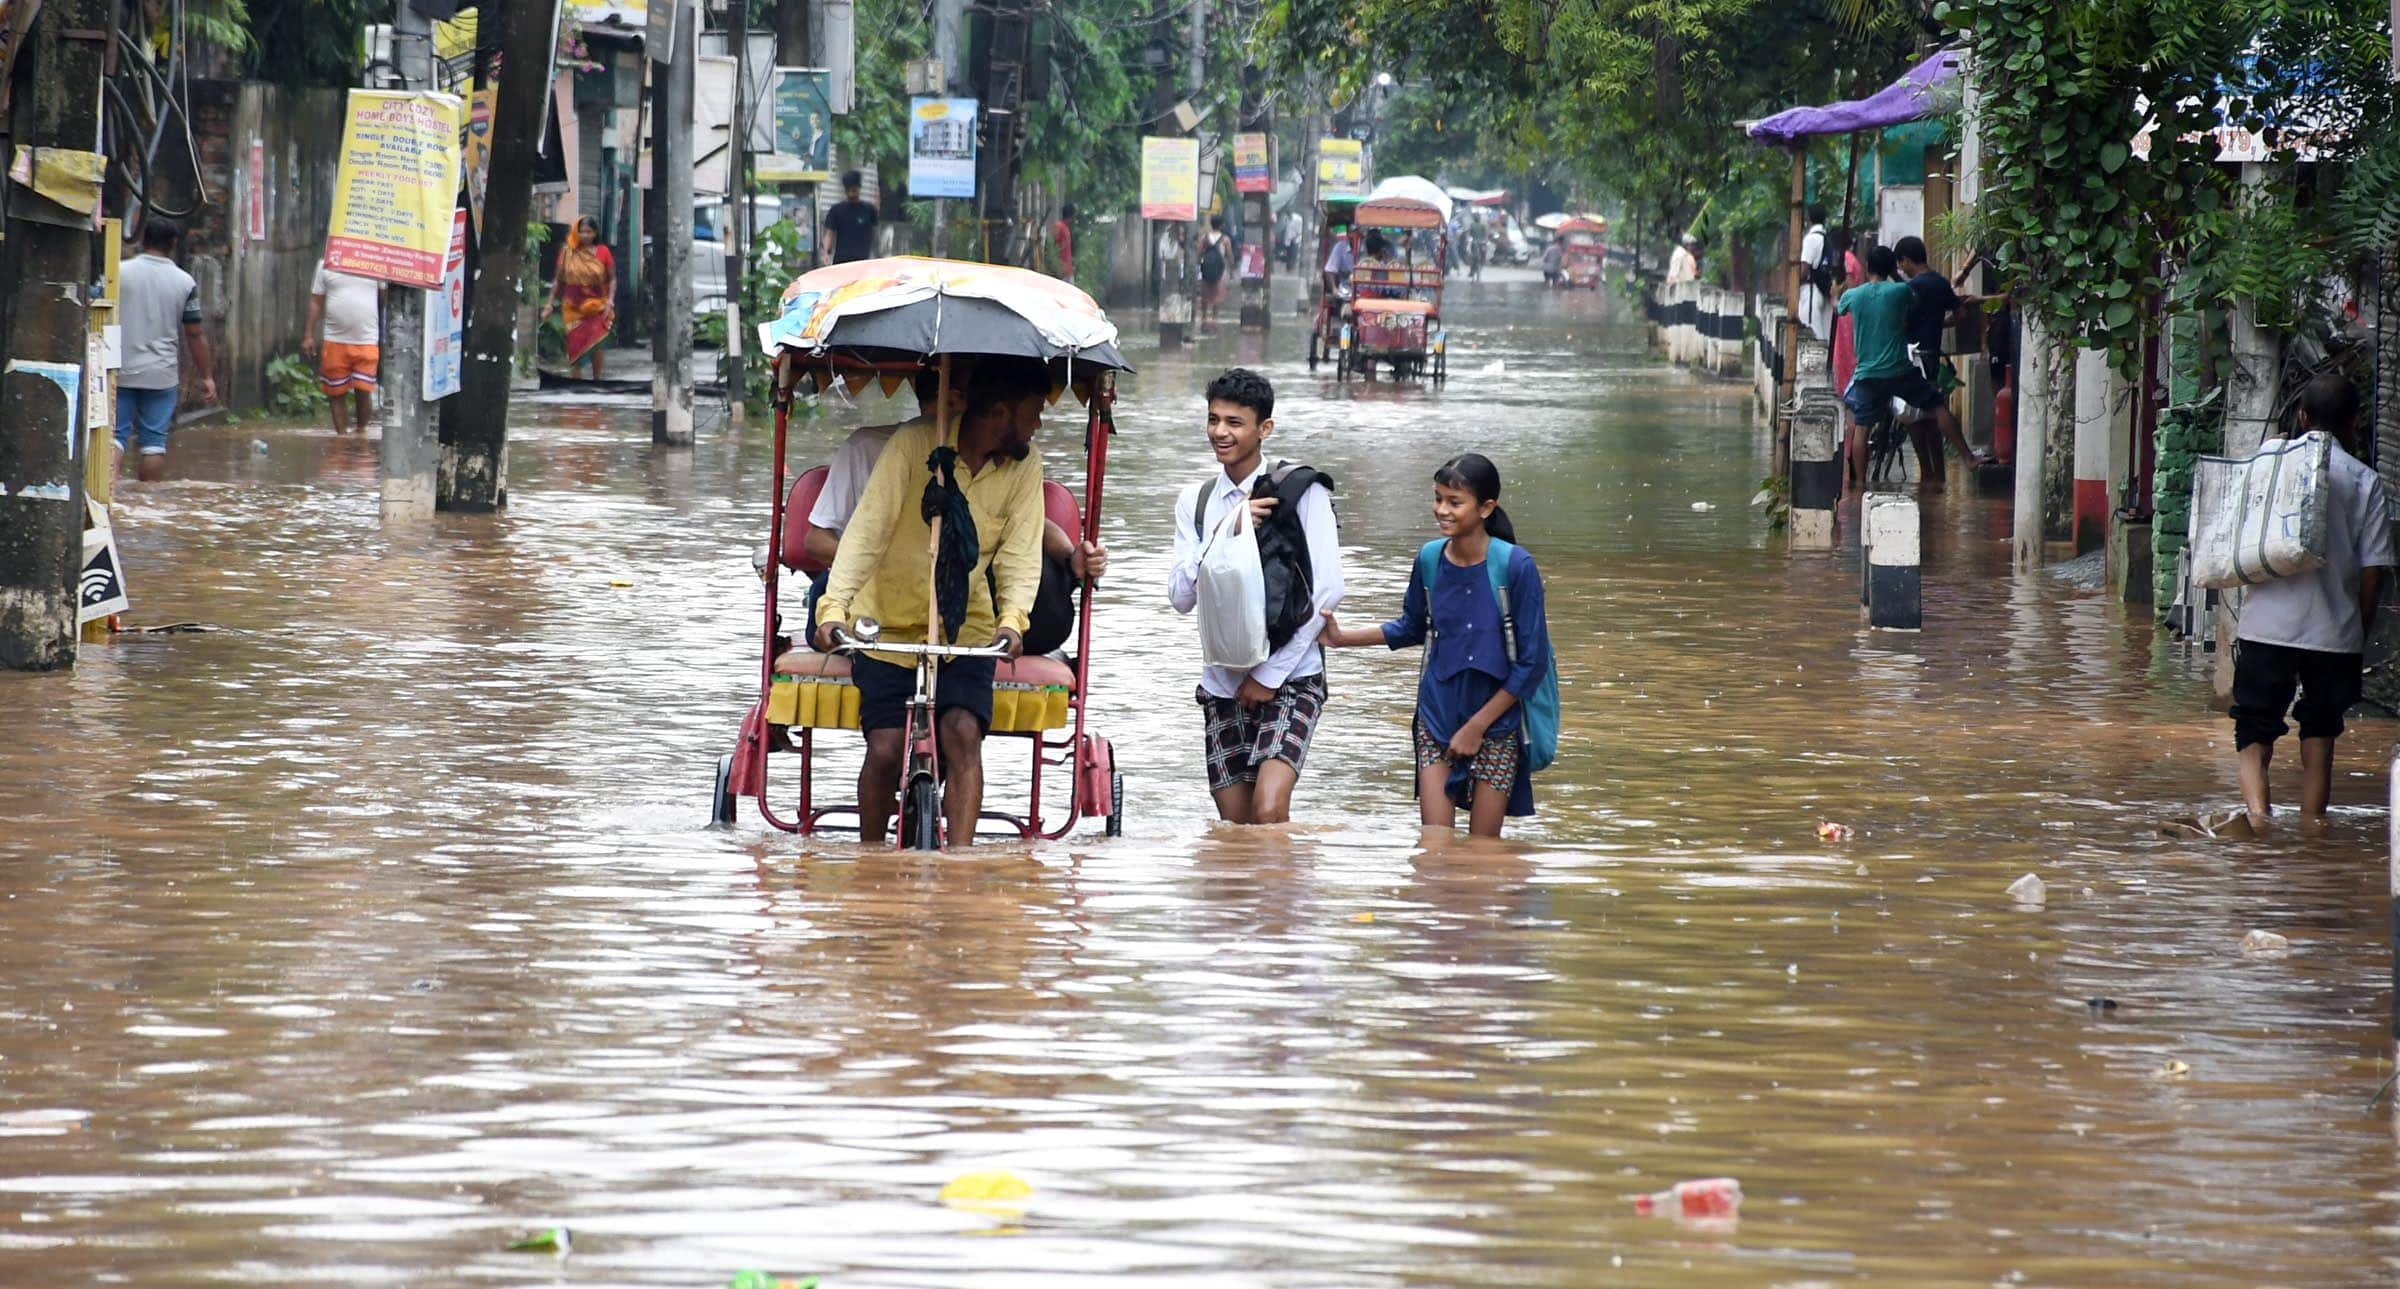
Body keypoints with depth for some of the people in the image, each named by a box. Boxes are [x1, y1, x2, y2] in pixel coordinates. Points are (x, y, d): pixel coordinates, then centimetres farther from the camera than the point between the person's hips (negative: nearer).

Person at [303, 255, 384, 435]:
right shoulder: (326, 265, 5)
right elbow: (316, 302, 8)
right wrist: (309, 336, 4)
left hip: (366, 341, -1)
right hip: (335, 339, 1)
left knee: (363, 391, -4)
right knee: (336, 393, 4)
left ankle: (361, 431, 14)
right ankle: (342, 434, 14)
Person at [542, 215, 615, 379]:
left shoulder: (603, 252, 1)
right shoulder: (567, 252, 4)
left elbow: (612, 278, 4)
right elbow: (558, 279, 8)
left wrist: (610, 300, -9)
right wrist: (550, 303, 4)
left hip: (596, 308, -1)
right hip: (573, 308, 1)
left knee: (595, 347, -5)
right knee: (574, 346, -2)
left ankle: (597, 378, 7)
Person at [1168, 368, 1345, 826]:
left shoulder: (1301, 491, -5)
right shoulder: (1195, 501, 9)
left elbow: (1328, 590, -9)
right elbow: (1181, 597, 2)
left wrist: (1271, 673, -9)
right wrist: (1226, 531, -13)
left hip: (1290, 679, -5)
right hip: (1223, 682, 5)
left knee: (1269, 811, -22)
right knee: (1235, 826, 2)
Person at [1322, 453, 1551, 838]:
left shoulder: (1515, 566, -13)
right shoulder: (1430, 560, 0)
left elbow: (1532, 662, -10)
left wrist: (1478, 726, -10)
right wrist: (1342, 637, 9)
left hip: (1496, 721, -3)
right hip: (1437, 719, 3)